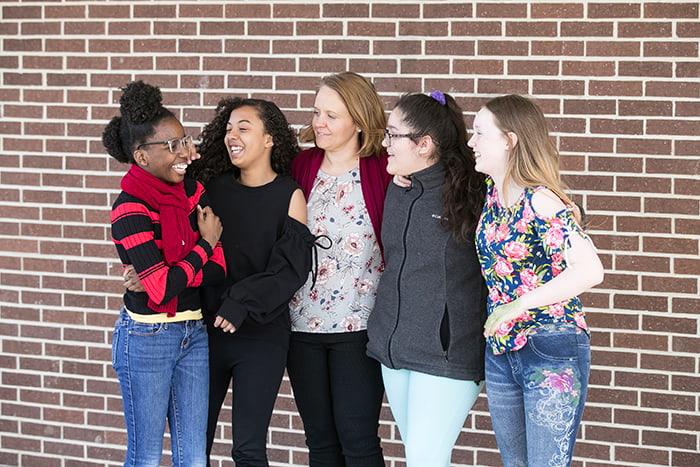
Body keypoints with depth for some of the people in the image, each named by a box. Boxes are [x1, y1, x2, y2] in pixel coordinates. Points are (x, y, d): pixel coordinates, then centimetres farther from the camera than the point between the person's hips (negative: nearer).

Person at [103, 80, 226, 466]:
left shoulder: (193, 191, 2)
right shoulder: (130, 210, -16)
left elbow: (218, 270, -3)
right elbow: (160, 289, -21)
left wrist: (165, 278, -18)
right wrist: (205, 244, -10)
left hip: (194, 333, 6)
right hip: (147, 338, -6)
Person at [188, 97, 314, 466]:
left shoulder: (288, 195, -3)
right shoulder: (213, 187, 6)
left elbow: (291, 268, -11)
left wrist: (242, 301, -20)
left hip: (261, 336, -3)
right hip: (207, 327, 3)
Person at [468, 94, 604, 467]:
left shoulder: (539, 202, -18)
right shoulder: (491, 192, 5)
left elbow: (589, 270, -27)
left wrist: (518, 305, -24)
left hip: (552, 355, -8)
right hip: (500, 352, 8)